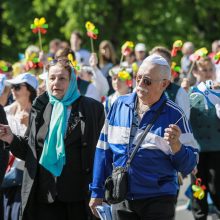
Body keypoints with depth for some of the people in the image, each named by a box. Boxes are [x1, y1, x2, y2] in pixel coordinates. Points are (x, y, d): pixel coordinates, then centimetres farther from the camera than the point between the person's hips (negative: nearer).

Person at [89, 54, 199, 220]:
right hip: (121, 200, 3)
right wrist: (97, 192, 7)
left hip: (158, 200, -3)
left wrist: (176, 145, -26)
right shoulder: (120, 105, 3)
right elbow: (104, 150, 8)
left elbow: (188, 166, -6)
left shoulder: (174, 115, -6)